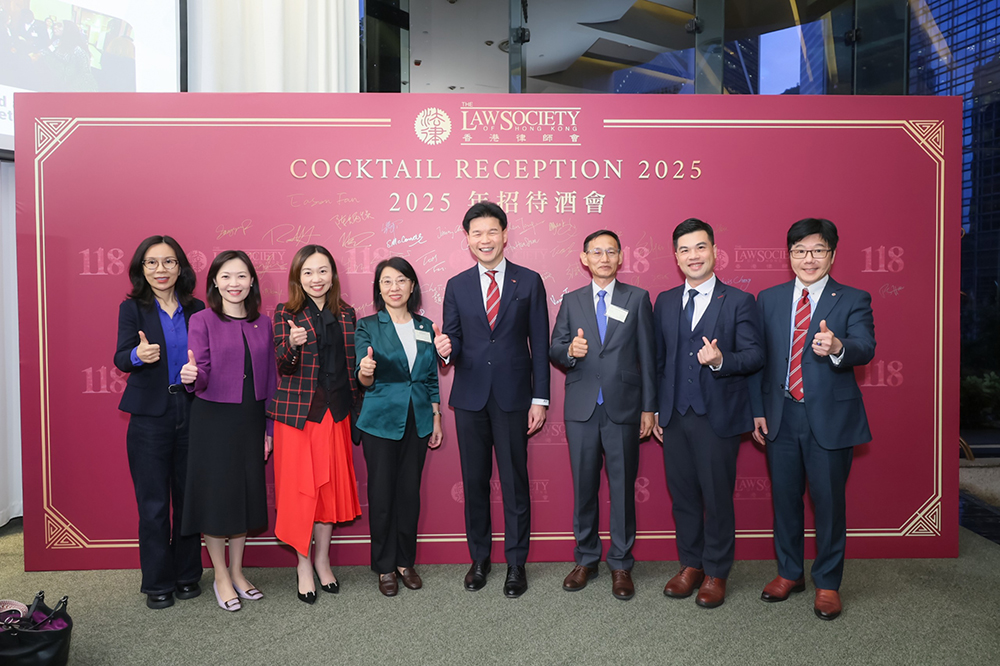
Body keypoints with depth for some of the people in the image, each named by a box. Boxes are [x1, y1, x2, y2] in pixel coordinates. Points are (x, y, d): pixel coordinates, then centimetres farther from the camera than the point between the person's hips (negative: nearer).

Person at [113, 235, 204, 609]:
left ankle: (187, 575, 24)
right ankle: (157, 583, 18)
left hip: (192, 413, 2)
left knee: (189, 499, 9)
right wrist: (139, 355, -32)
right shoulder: (132, 308, 1)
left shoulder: (197, 309, 7)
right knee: (153, 504, 4)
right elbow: (121, 359, -11)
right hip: (150, 417, -2)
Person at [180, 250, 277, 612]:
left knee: (246, 492, 11)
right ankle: (221, 576, 20)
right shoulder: (201, 321, -5)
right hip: (213, 419, -4)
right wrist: (191, 376, -36)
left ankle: (237, 572, 27)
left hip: (251, 419, 4)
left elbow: (270, 378, 8)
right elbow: (202, 376, -11)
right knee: (216, 493, 3)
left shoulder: (262, 324, 6)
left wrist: (269, 428, 7)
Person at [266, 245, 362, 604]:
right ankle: (303, 563, 19)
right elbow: (283, 366, -11)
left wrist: (357, 412, 9)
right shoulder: (285, 313, -2)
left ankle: (322, 558, 26)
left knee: (331, 486, 9)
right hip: (297, 411, -3)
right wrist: (292, 345, -33)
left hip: (335, 412, 3)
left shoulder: (346, 315, 8)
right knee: (300, 487, 3)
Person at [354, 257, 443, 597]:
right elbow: (365, 381, -8)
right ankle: (385, 568, 18)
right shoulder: (368, 327, -2)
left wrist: (436, 420, 11)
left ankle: (406, 562, 24)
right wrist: (365, 371, -32)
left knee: (410, 492, 9)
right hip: (381, 421, -3)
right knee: (382, 493, 3)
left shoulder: (426, 327, 8)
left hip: (417, 421, 3)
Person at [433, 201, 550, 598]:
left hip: (513, 396, -2)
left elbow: (539, 344, 1)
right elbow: (454, 341, 7)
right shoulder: (457, 286, 8)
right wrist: (446, 349, -19)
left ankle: (516, 564, 19)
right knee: (474, 482, 11)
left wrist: (539, 399, -4)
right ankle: (479, 559, 27)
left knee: (515, 483, 4)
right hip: (470, 398, 2)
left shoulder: (529, 282, 2)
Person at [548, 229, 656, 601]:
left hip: (623, 407, -1)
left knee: (622, 487, 5)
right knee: (584, 487, 9)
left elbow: (647, 356, 3)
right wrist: (570, 351, -17)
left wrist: (649, 407, 0)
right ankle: (586, 559, 25)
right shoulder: (571, 302, 10)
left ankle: (621, 564, 19)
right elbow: (554, 350, 7)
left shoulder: (637, 299, 5)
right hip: (582, 409, 2)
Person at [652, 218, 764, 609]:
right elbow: (658, 359, 12)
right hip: (674, 416, 4)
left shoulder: (738, 302, -1)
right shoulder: (664, 302, 10)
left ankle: (716, 573, 22)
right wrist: (654, 409, 9)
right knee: (682, 495, 11)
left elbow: (755, 355, -5)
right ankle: (690, 565, 28)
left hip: (718, 417, -3)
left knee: (717, 497, 5)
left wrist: (721, 361, -25)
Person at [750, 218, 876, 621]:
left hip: (830, 417, -3)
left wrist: (837, 347, -42)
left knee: (829, 501, 6)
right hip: (781, 417, 3)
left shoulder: (853, 300, -3)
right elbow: (758, 357, 8)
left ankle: (828, 584, 25)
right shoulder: (769, 299, 7)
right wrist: (757, 410, 4)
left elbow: (866, 348, -19)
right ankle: (789, 573, 33)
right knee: (784, 498, 14)